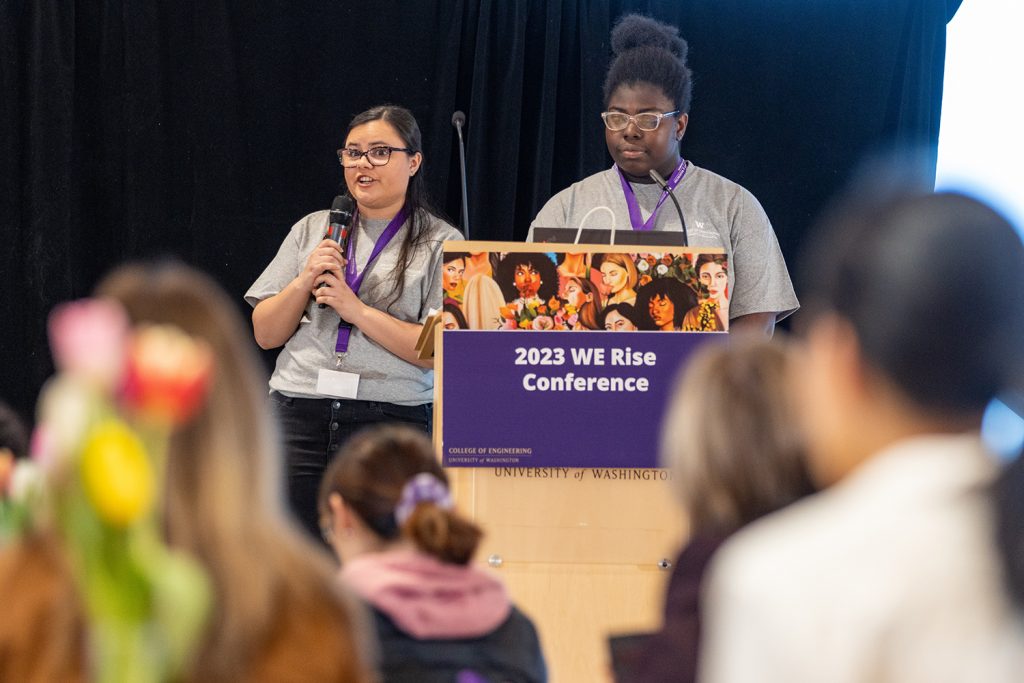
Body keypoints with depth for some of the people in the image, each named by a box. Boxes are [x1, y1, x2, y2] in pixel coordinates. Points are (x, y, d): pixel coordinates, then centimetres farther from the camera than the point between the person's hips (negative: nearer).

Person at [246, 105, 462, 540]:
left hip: (392, 420, -3)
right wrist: (304, 283, -3)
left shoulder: (440, 243, 4)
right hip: (299, 418, 3)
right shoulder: (312, 230, 16)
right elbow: (265, 334, 14)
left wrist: (357, 309, -10)